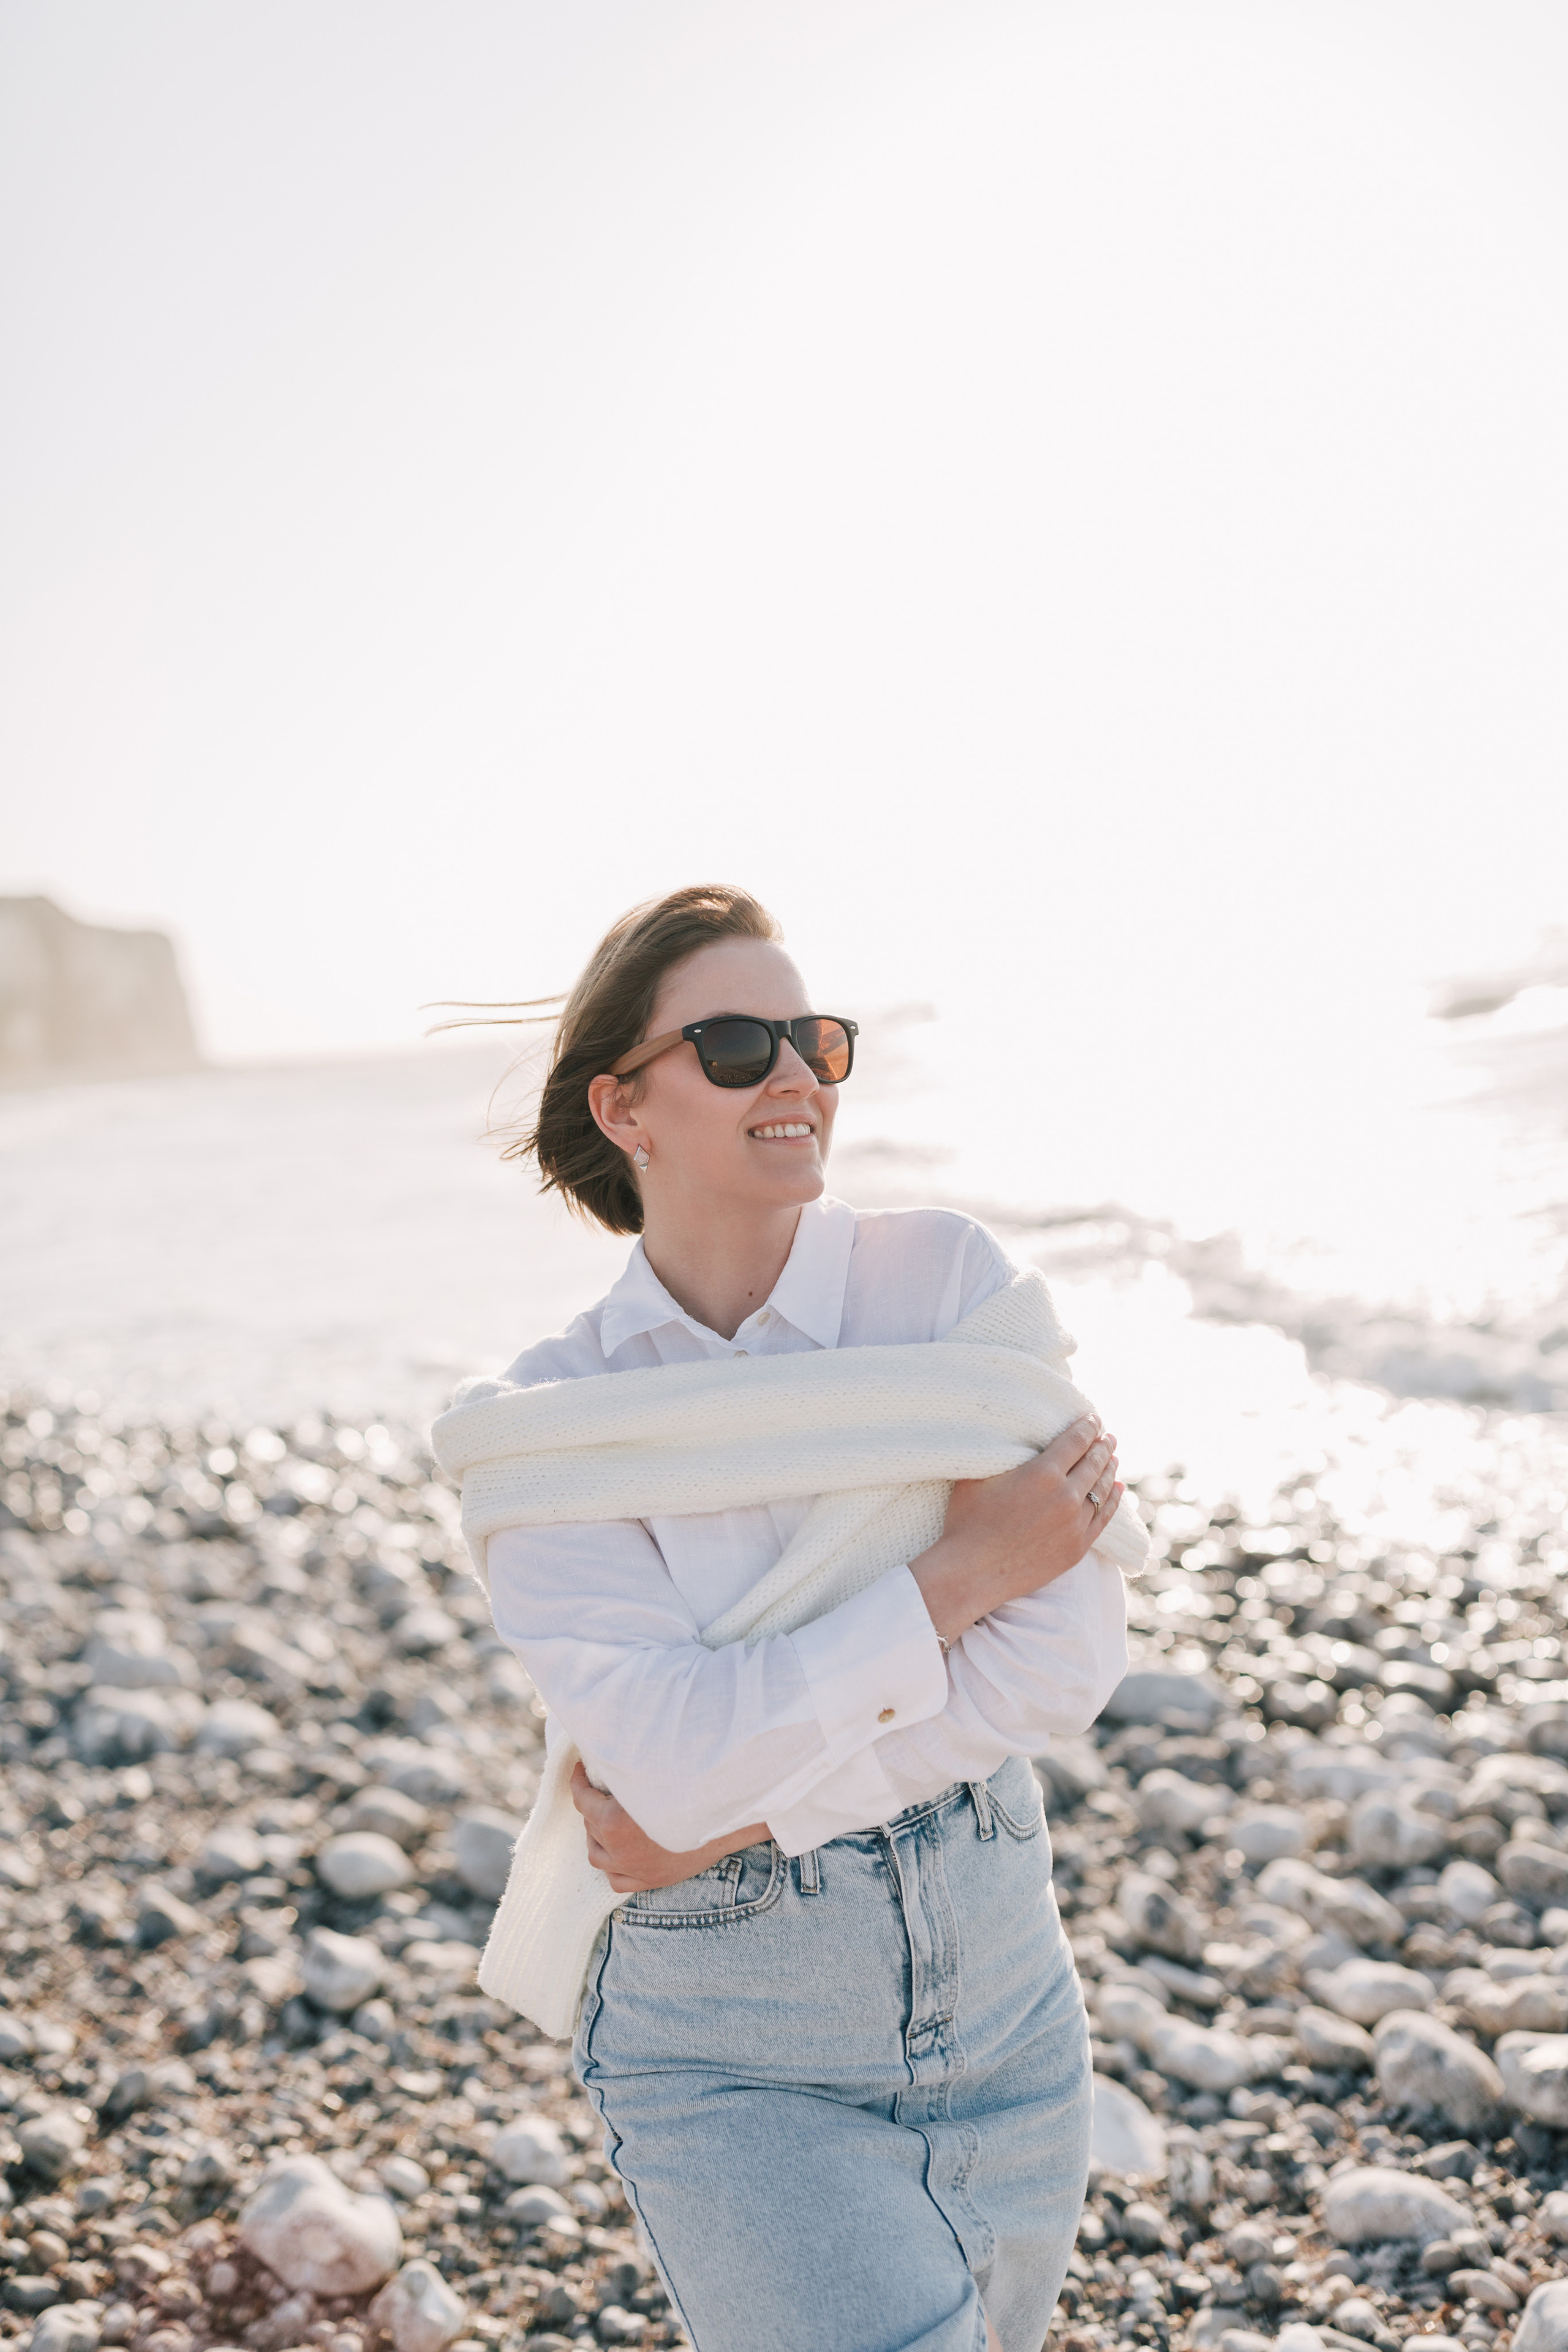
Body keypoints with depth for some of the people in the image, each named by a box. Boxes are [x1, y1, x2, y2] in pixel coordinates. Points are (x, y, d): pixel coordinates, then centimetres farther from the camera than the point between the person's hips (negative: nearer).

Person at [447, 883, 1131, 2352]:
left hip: (1002, 2000, 3)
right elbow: (683, 1760, -19)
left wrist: (734, 1815, -15)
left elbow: (1068, 1657, -13)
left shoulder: (946, 1275, -6)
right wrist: (962, 1570, -19)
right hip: (736, 2067, -3)